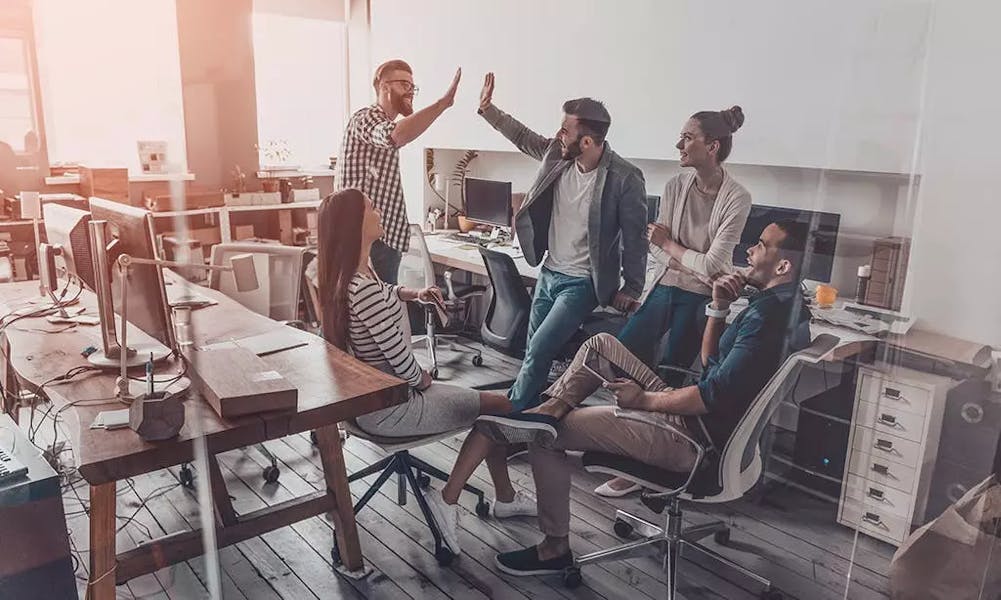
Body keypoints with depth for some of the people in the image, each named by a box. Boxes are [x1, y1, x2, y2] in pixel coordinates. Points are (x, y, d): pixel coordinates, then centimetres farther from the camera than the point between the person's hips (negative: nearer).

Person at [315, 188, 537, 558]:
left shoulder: (348, 275, 1)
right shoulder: (364, 291, -31)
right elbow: (400, 359, -26)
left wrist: (412, 294, 6)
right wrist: (423, 378, -5)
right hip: (389, 409, -10)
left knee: (489, 405, 17)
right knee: (502, 407, 2)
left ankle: (505, 498, 30)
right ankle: (447, 500, 6)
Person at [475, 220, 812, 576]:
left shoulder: (768, 316, -23)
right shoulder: (781, 303, 10)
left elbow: (713, 395, -27)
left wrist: (645, 400, -13)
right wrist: (719, 308, 2)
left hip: (694, 439, -10)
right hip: (694, 415, 10)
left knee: (546, 438, -3)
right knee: (601, 344, 10)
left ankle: (555, 548, 10)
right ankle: (550, 410, -6)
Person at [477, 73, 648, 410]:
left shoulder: (625, 179, -21)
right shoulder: (557, 155, -4)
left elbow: (635, 237, -13)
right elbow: (522, 137, 15)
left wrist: (631, 288, -8)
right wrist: (487, 108, 11)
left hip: (581, 283, -6)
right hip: (548, 273, 7)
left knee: (538, 350, -10)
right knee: (534, 352, 14)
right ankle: (528, 411, 31)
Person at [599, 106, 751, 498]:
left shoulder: (737, 198, -13)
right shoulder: (675, 186, 2)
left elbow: (712, 265, -15)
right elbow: (657, 249, -1)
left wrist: (670, 244, -5)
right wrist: (697, 268, -14)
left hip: (700, 300, -5)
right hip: (665, 288, 5)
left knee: (668, 380, -1)